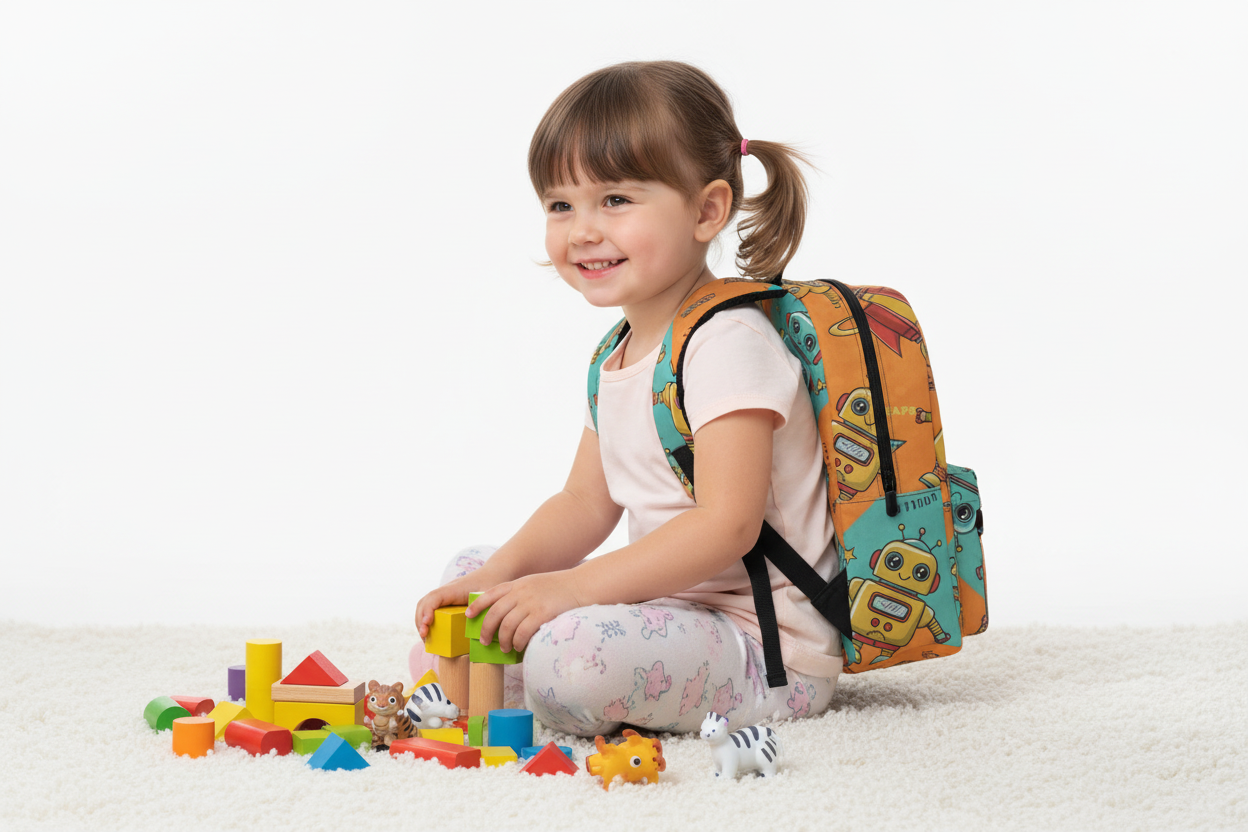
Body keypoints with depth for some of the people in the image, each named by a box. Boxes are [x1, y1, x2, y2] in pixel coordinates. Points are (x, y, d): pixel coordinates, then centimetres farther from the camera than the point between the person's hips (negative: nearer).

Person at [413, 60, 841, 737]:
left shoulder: (727, 342, -19)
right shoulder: (619, 356, 12)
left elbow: (729, 523, -27)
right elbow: (585, 504, 16)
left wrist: (573, 587, -28)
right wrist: (504, 574, -2)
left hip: (770, 650, -9)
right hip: (675, 605, 10)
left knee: (575, 654, -33)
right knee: (471, 572, 17)